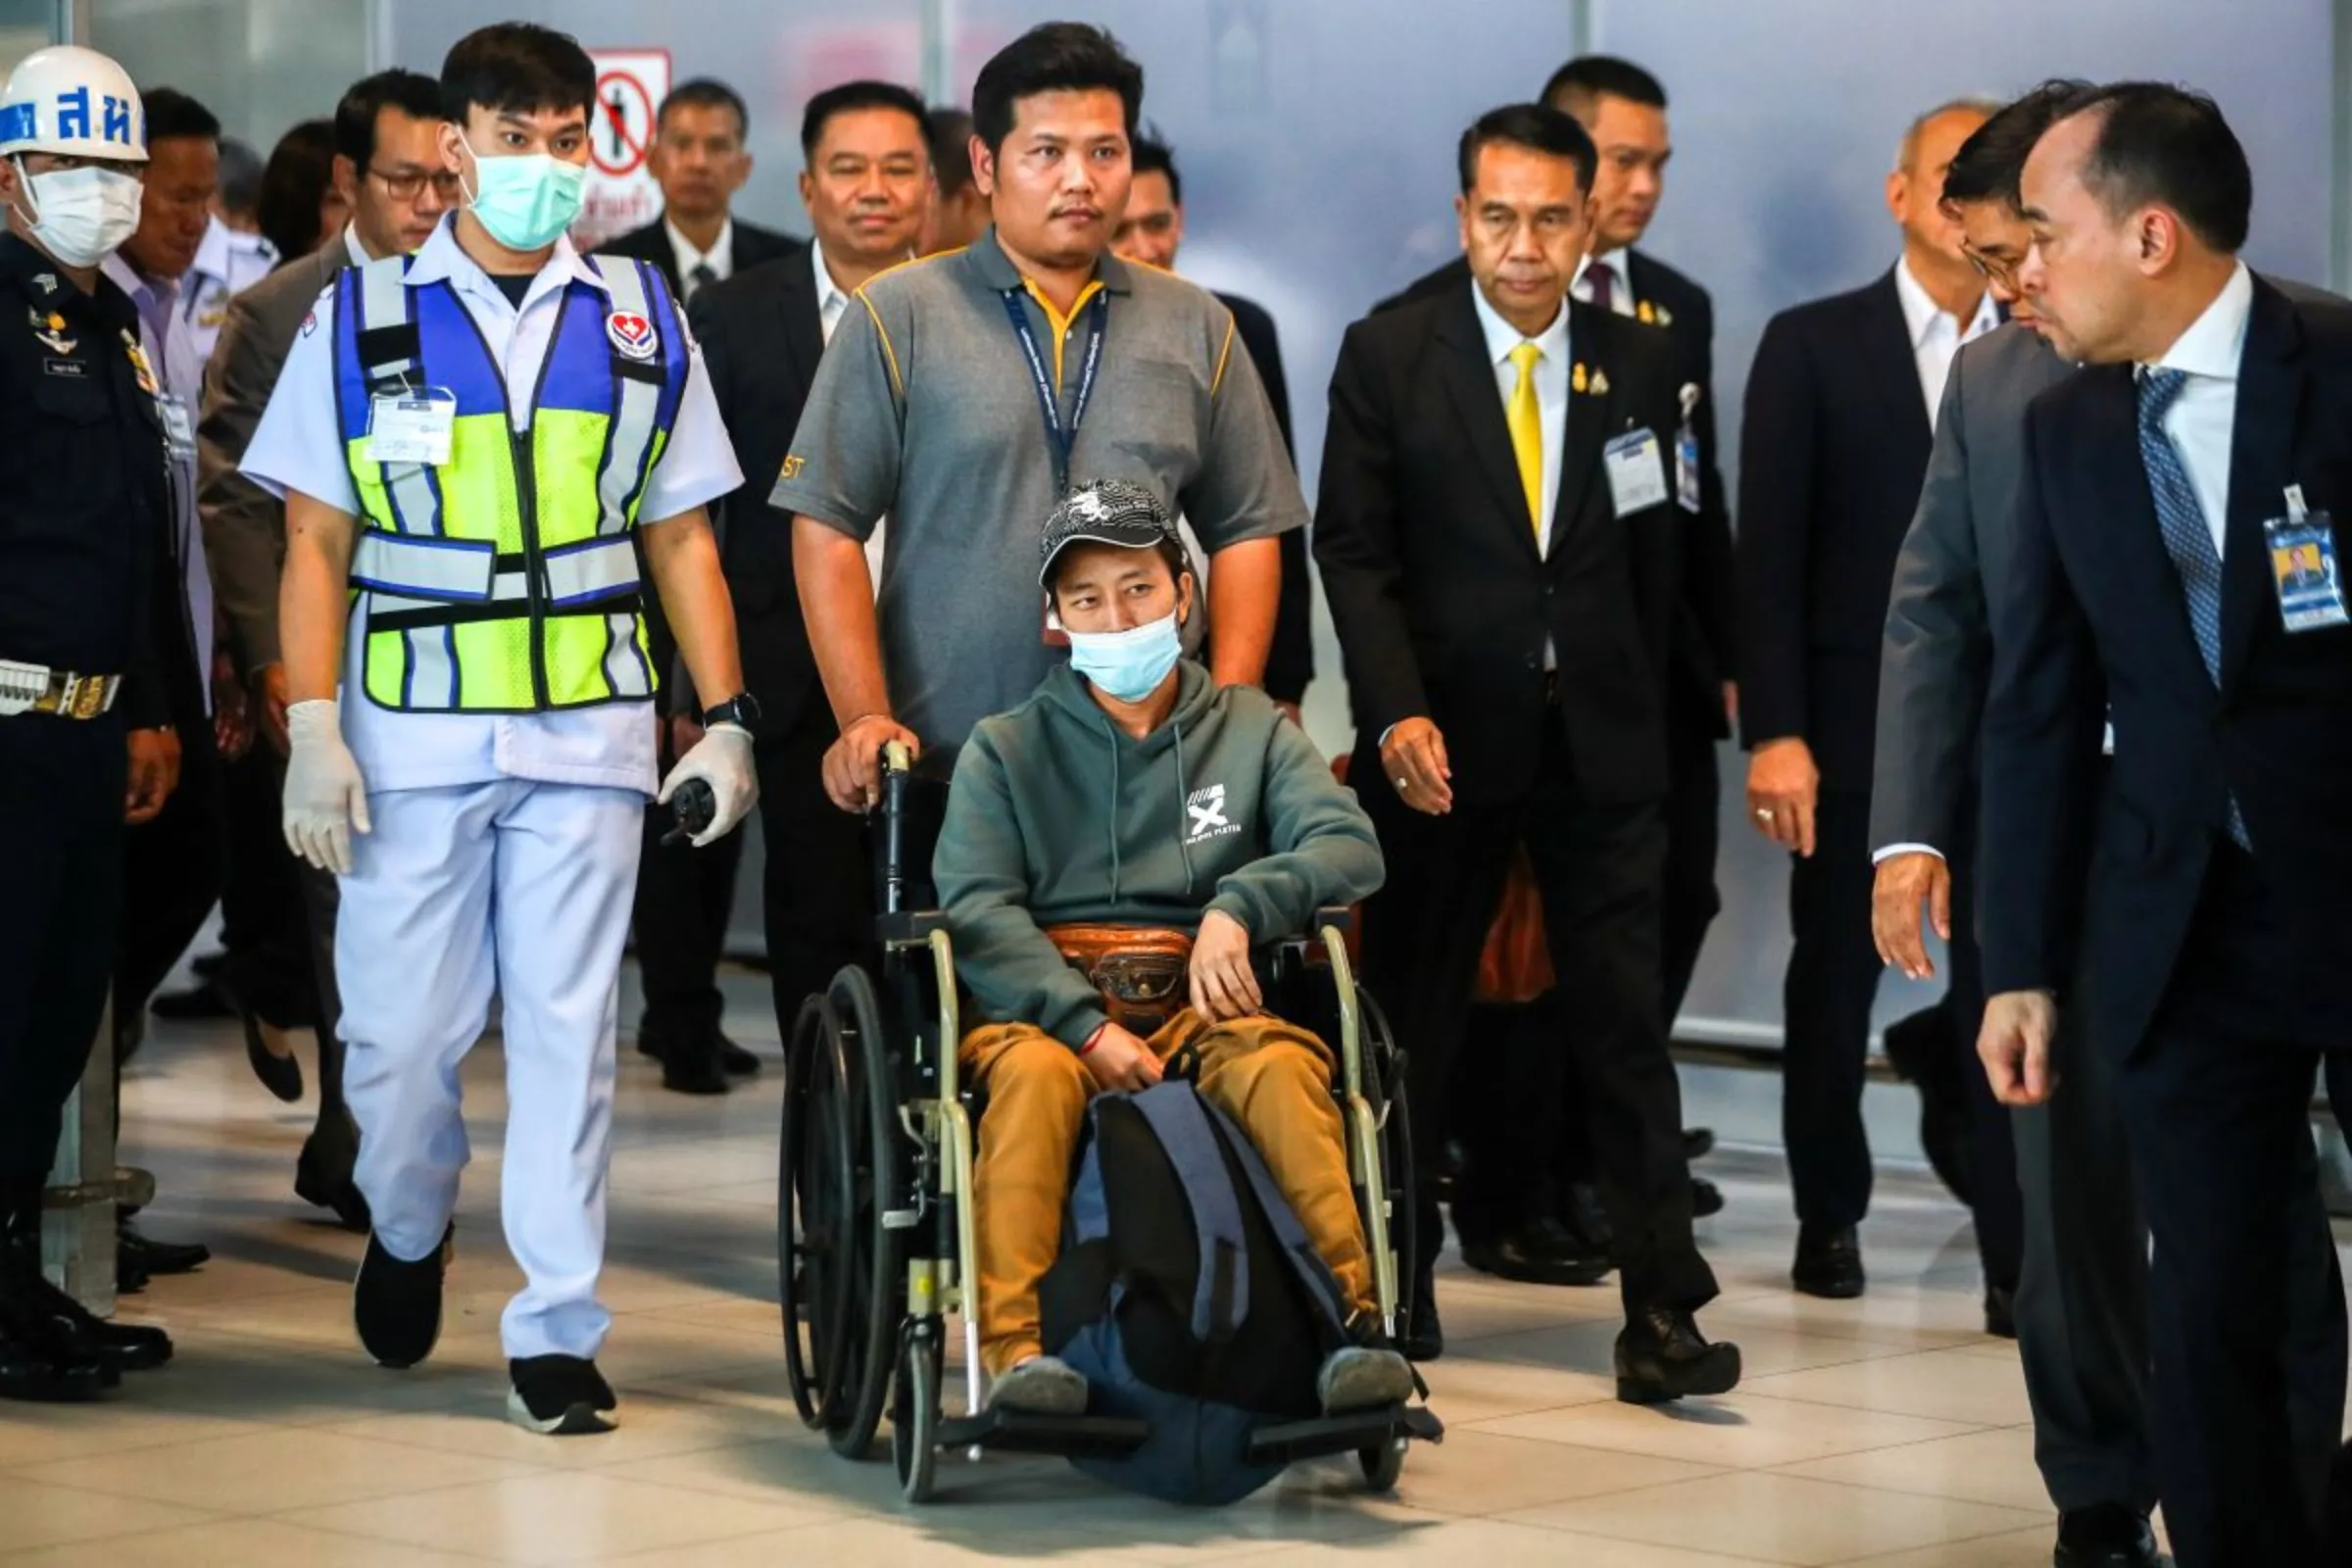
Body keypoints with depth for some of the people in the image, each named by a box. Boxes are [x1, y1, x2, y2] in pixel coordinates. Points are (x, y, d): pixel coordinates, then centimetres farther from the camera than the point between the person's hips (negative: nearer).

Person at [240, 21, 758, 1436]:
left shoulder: (640, 321, 9)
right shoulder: (361, 319, 4)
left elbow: (682, 536, 11)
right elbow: (317, 543, 3)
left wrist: (727, 719, 4)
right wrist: (312, 732, -6)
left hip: (588, 734, 1)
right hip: (412, 732, -1)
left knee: (569, 1029, -1)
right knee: (401, 1028, 2)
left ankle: (558, 1333, 5)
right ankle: (409, 1229, 33)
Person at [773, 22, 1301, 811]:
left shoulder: (1196, 327, 9)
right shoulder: (899, 315, 0)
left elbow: (1246, 532, 9)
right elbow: (827, 528, -3)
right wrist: (864, 721, -10)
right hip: (943, 767, -2)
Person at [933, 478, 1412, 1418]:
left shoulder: (1251, 730, 16)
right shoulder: (1005, 750, 13)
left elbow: (1349, 846, -1)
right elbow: (976, 909, -2)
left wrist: (1236, 908, -21)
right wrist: (1087, 1027, -18)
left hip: (1204, 1009, 1)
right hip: (1046, 1005, 0)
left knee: (1280, 1065, -33)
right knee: (1034, 1070, -36)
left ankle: (1356, 1322, -40)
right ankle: (1015, 1347, -42)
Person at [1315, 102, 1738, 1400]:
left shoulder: (1641, 365, 5)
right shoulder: (1387, 356, -1)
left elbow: (1658, 554, 10)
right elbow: (1353, 551, -5)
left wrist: (1634, 703, 7)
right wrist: (1397, 711, -15)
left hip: (1601, 742, 1)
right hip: (1444, 736, -1)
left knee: (1626, 1015, -3)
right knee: (1414, 1014, 8)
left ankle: (1662, 1312, -3)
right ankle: (1398, 1280, 22)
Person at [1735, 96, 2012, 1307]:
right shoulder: (1813, 346, 1)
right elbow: (1768, 552, -3)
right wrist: (1772, 730, -11)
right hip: (1856, 722, 0)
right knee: (1834, 980, 11)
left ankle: (2018, 1249, -3)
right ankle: (1830, 1217, 27)